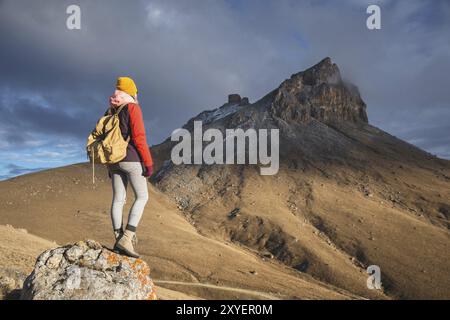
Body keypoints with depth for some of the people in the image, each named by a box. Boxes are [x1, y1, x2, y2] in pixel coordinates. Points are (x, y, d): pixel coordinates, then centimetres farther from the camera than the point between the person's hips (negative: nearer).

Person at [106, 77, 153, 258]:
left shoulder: (109, 112, 14)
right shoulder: (133, 108, -8)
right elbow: (139, 137, -16)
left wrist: (109, 167, 21)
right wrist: (148, 163, -13)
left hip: (114, 160, 7)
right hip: (131, 159, -7)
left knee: (118, 199, 9)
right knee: (142, 197, 1)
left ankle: (119, 240, 9)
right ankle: (126, 238, -8)